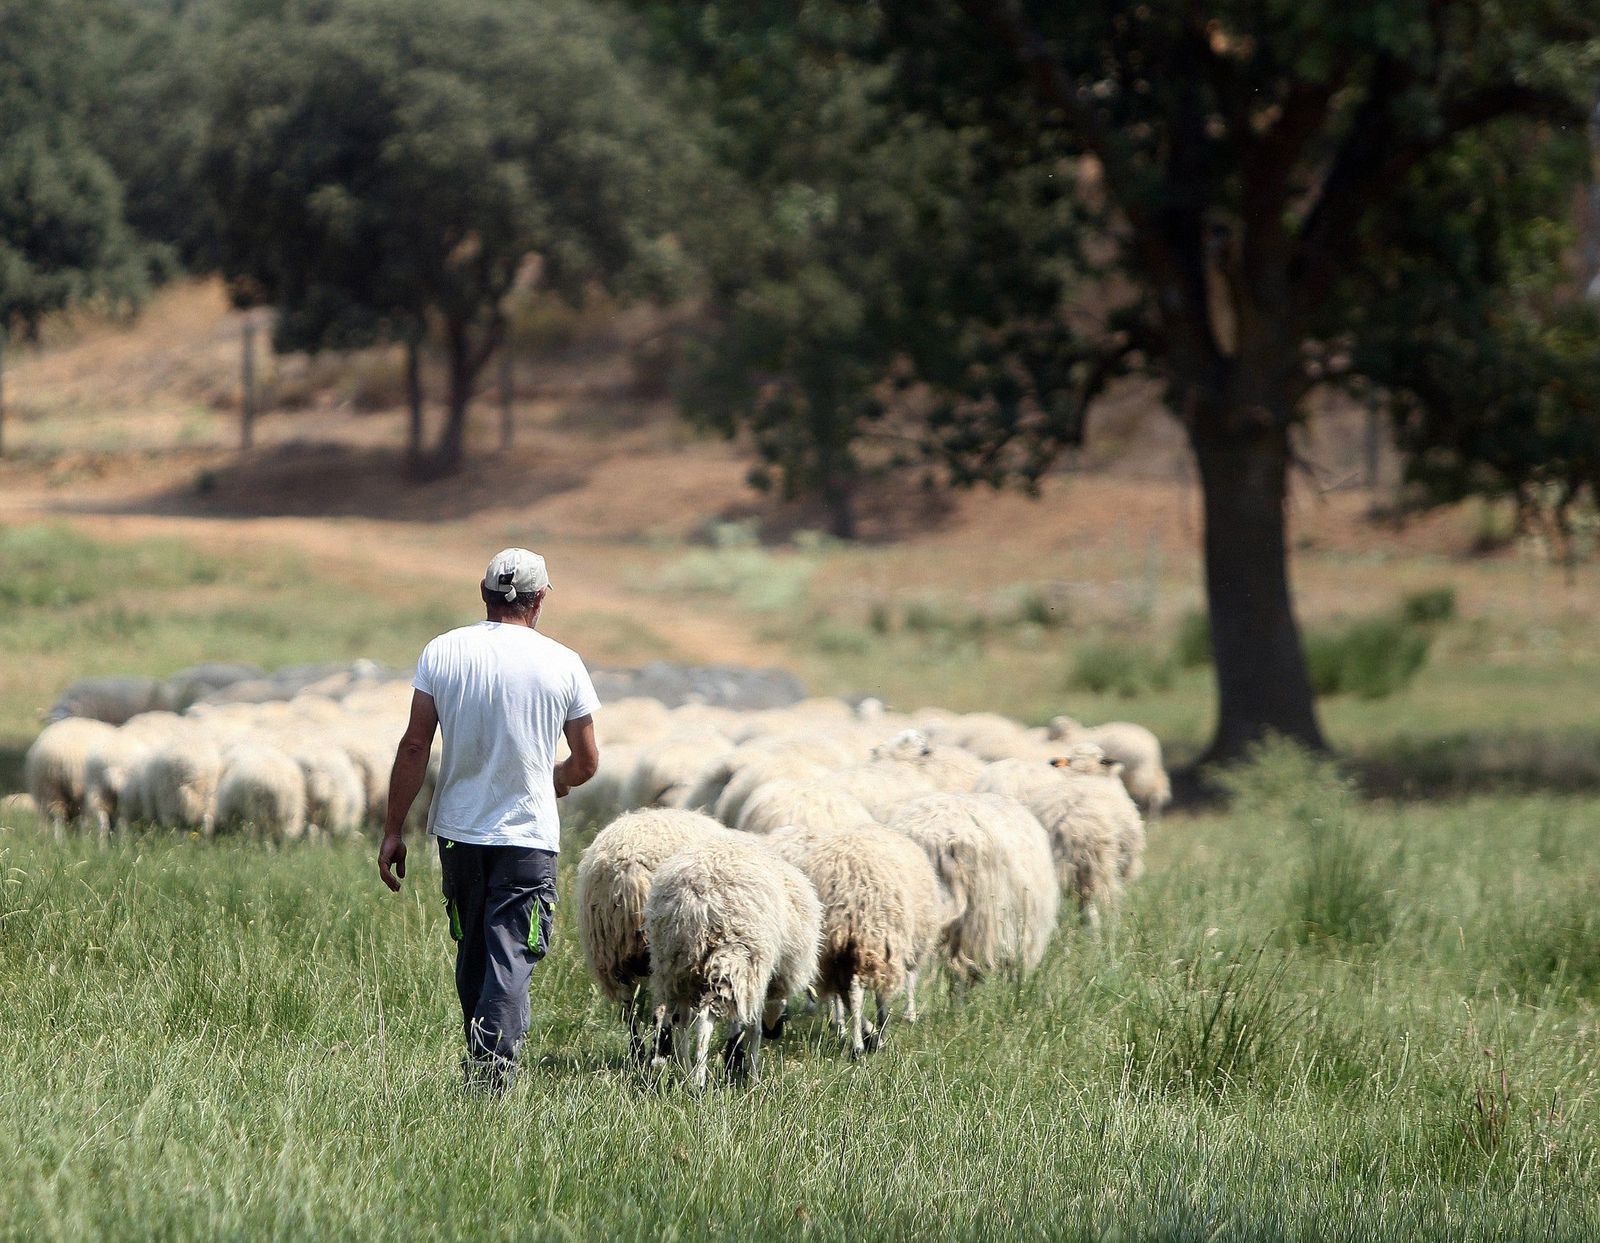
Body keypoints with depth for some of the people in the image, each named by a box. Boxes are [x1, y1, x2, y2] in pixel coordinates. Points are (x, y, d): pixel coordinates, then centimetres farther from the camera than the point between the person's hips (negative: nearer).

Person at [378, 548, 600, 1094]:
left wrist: (393, 830, 2)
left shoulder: (442, 653, -2)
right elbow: (585, 764, 4)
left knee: (472, 956, 17)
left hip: (458, 830, 2)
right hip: (528, 836, -2)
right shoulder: (562, 664, -4)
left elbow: (414, 748, -4)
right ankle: (494, 1068, -21)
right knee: (511, 960, -5)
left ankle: (478, 1066, 27)